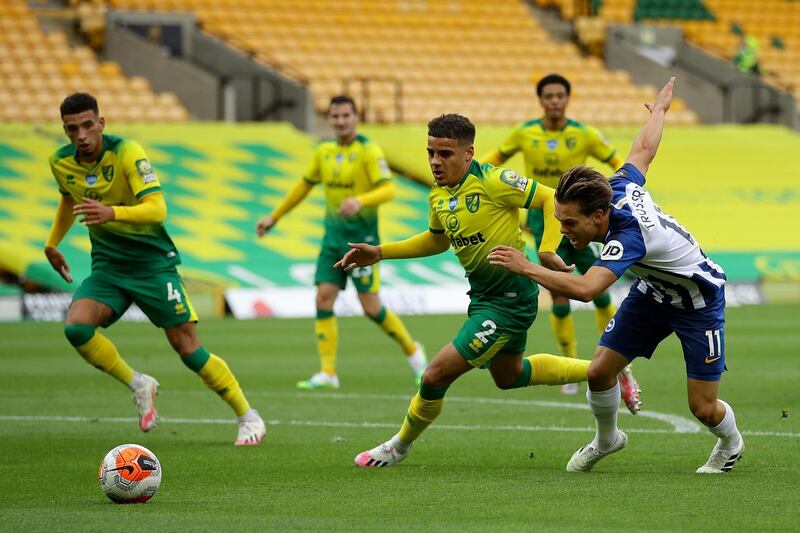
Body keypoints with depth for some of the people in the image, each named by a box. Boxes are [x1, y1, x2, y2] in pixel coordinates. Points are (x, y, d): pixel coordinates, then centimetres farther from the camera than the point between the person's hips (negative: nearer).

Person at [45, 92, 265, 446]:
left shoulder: (126, 152, -19)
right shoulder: (60, 163, -1)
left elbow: (157, 209, -29)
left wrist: (112, 213, -45)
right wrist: (52, 243, 28)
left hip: (153, 261, -5)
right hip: (107, 266, 5)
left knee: (187, 348, -8)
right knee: (76, 326, -22)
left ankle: (249, 418, 9)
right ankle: (139, 386, -1)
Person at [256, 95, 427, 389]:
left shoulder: (368, 150, -10)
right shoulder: (324, 152, 10)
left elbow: (388, 189, -20)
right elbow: (304, 186, 23)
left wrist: (360, 201, -38)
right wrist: (274, 217, 26)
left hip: (362, 237, -6)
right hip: (333, 236, 6)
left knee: (371, 307, -7)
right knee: (324, 298, -5)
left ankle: (412, 351, 16)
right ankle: (327, 373, -3)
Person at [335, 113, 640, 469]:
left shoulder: (492, 182, -22)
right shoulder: (439, 195, 3)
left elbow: (550, 199, -21)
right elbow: (438, 240, 22)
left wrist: (547, 250, -34)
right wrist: (380, 252, 14)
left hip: (509, 301, -10)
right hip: (483, 295, 10)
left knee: (436, 375, -9)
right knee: (508, 376, 28)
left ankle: (400, 446, 16)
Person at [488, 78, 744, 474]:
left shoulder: (629, 236, -42)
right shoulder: (620, 186, -20)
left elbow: (585, 289, -56)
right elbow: (644, 149, 1)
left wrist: (525, 267, -53)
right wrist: (660, 109, 22)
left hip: (699, 300, -7)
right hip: (652, 292, 8)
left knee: (703, 408, -4)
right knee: (599, 371, -4)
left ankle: (730, 444, 31)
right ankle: (606, 439, 24)